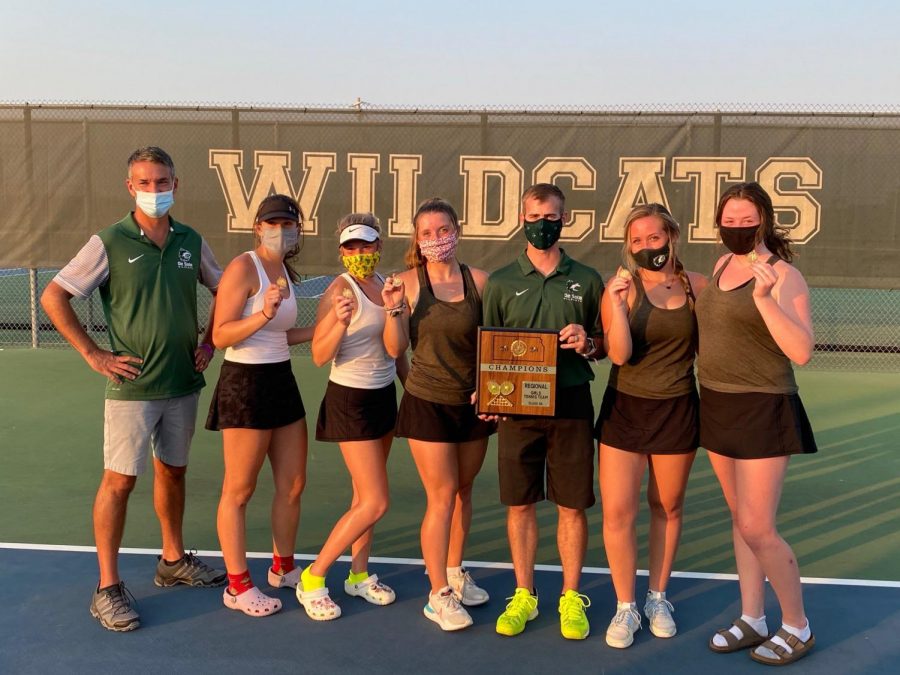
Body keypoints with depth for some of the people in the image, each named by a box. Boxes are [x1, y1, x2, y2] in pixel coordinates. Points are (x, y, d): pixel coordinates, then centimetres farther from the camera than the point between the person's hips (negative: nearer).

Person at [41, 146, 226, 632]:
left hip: (184, 384, 5)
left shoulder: (191, 242, 4)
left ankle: (173, 561, 32)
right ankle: (108, 587, 10)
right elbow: (53, 298, -7)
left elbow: (223, 290, 18)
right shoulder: (109, 242, -8)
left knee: (172, 471, 16)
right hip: (133, 387, -4)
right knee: (119, 480, 0)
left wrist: (209, 343, 8)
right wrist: (93, 355, -10)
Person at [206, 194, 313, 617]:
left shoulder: (284, 272, 11)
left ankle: (283, 568, 33)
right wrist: (264, 314, -29)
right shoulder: (243, 267, -13)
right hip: (245, 384, -8)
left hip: (281, 381, 9)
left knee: (293, 484, 15)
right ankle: (238, 587, 17)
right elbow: (220, 336, -16)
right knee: (239, 490, 4)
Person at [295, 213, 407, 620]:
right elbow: (319, 357, -20)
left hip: (384, 396, 7)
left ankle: (359, 576, 29)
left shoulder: (387, 284, 5)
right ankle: (312, 580, 7)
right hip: (351, 401, -7)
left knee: (365, 496, 15)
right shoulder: (341, 290, -17)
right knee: (375, 503, -6)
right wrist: (341, 323, -35)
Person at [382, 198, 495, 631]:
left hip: (473, 403, 3)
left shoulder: (478, 280, -3)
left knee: (463, 491, 15)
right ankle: (438, 595, 11)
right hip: (428, 403, -3)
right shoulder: (409, 282, -7)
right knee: (441, 497, -2)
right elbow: (395, 349, -6)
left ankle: (454, 573, 35)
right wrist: (393, 309, -20)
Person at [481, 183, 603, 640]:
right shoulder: (501, 282, 5)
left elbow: (605, 345, 11)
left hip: (571, 405, 0)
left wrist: (587, 343, -11)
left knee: (572, 506, 6)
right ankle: (523, 596, 24)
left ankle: (571, 597, 22)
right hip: (518, 405, 0)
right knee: (520, 504, 8)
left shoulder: (586, 280, 6)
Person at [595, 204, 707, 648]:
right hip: (625, 410, -1)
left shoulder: (696, 286, -2)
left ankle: (657, 598, 32)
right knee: (617, 512, -2)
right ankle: (625, 608, 16)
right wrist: (618, 303, -26)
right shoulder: (620, 286, -8)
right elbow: (619, 354, -17)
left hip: (677, 410, 2)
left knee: (667, 507, 13)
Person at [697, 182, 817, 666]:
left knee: (757, 529, -3)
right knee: (740, 517, 14)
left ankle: (797, 627, 18)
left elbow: (801, 351, -25)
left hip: (762, 410, -7)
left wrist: (764, 297, -34)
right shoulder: (723, 264, 8)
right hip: (717, 405, 7)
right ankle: (752, 619, 27)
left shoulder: (784, 275, -14)